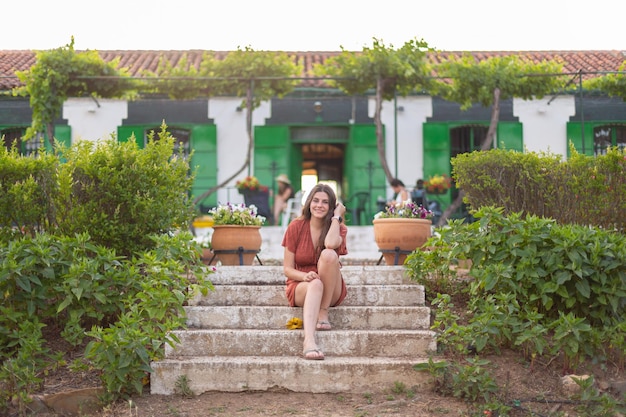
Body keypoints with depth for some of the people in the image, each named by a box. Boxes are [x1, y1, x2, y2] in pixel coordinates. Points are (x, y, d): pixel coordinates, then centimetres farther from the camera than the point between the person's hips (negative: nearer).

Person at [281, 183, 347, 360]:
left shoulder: (338, 228, -1)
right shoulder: (296, 227, -2)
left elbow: (330, 243, -29)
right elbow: (287, 269, -3)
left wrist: (336, 216, -14)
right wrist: (305, 276, -24)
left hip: (331, 291, 1)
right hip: (300, 286, -1)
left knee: (328, 254, -29)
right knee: (315, 284, -38)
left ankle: (323, 313, -22)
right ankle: (309, 341, -61)